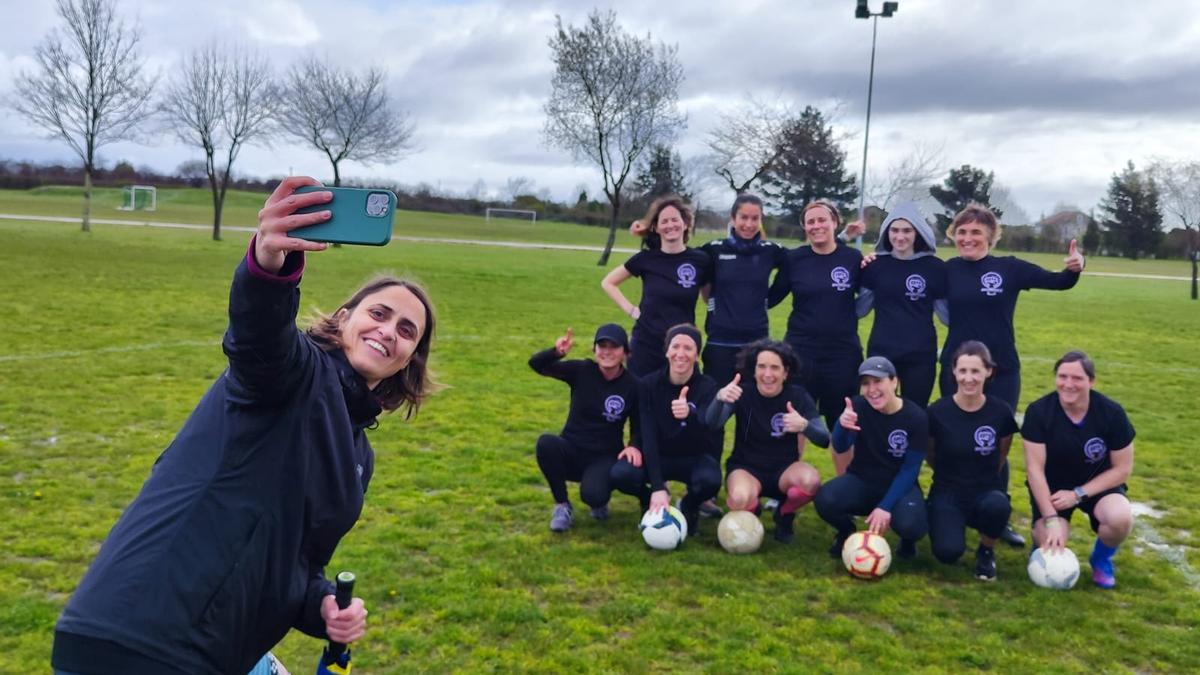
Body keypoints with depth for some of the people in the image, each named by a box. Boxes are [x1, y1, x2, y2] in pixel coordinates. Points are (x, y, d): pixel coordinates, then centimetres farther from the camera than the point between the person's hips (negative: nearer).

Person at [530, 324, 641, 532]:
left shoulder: (633, 386, -7)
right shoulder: (582, 371, -7)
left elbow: (639, 426, 2)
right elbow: (536, 364, -13)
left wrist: (635, 446, -21)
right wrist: (557, 352, -35)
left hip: (604, 458, -2)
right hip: (571, 451, 2)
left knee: (593, 495, -33)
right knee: (546, 443, -32)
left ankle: (600, 501, 9)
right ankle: (562, 505, -10)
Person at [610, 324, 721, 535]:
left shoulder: (708, 387, -18)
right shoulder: (649, 385, -15)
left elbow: (712, 439, -36)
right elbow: (648, 436, -22)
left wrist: (690, 414, -60)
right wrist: (658, 487, -34)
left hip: (695, 458, -1)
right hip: (659, 457, 1)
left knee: (710, 480, -35)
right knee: (620, 474, -29)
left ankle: (689, 508, 2)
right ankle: (653, 503, 5)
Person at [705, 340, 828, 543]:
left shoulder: (798, 396, -9)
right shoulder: (743, 394, -12)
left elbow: (824, 440, -15)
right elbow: (712, 424, -29)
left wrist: (804, 425, -38)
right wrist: (720, 398, -52)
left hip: (784, 467, 2)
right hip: (746, 467, -1)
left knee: (811, 481, -32)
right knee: (740, 499, -35)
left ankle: (784, 516, 2)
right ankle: (750, 514, 5)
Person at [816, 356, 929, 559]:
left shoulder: (916, 417, -15)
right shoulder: (858, 406, -13)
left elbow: (910, 470, -13)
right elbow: (840, 448, -22)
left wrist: (885, 506, -23)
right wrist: (842, 425, -46)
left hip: (899, 485, -1)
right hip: (862, 480, 1)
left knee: (910, 525, -33)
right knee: (825, 500, -30)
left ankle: (907, 539, 9)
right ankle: (847, 532, 7)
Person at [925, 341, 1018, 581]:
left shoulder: (1001, 411, -8)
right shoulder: (937, 412, -11)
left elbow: (1000, 456, 11)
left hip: (987, 490, 1)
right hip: (947, 492, -1)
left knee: (997, 506, -37)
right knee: (948, 551, -26)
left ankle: (986, 552, -2)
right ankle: (945, 523, 13)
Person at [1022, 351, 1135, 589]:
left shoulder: (1112, 413, -17)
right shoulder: (1039, 411, -20)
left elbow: (1122, 469, -9)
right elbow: (1034, 468, -18)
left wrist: (1078, 494, -18)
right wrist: (1051, 519, -24)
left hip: (1098, 484, 1)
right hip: (1052, 486, -1)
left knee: (1121, 519, -31)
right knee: (1051, 545, -23)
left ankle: (1101, 558, 3)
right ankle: (1041, 531, 16)